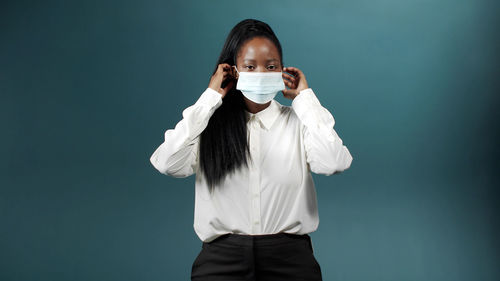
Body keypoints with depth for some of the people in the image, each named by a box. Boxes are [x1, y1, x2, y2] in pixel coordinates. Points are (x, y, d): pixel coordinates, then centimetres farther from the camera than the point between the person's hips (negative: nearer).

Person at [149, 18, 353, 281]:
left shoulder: (297, 122, 7)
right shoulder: (210, 124, 7)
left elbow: (334, 163, -11)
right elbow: (167, 164, -9)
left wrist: (305, 97, 0)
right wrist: (210, 97, -2)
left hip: (289, 252, 1)